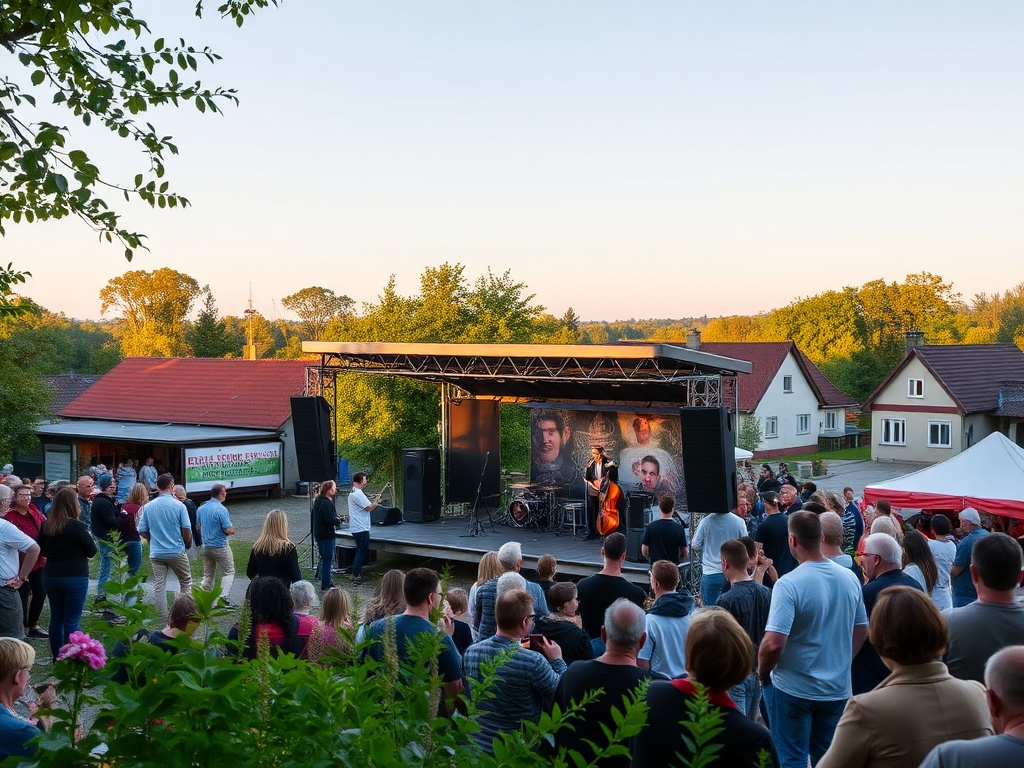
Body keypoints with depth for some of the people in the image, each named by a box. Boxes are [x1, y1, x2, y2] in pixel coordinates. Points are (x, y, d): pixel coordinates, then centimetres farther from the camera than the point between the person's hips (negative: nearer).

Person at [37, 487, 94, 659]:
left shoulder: (46, 526, 0)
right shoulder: (76, 526, -16)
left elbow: (42, 551, 12)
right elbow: (92, 551, -9)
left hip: (51, 576, 6)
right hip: (75, 577, -5)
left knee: (56, 618, 15)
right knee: (71, 621, -1)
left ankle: (57, 657, 22)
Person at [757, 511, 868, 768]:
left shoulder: (789, 584, -22)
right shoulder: (850, 578, -2)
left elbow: (773, 643, -26)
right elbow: (861, 631, 10)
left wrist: (762, 672, -7)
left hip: (794, 689, -5)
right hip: (838, 688, 5)